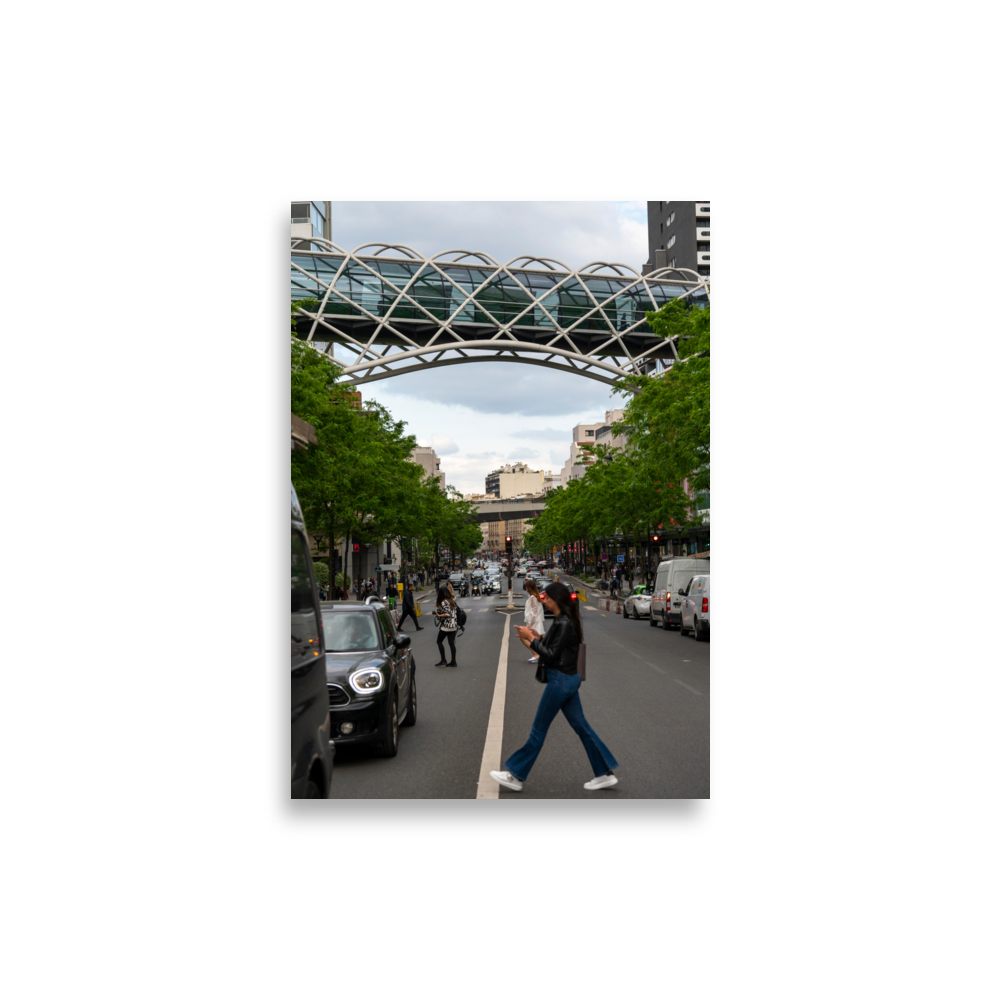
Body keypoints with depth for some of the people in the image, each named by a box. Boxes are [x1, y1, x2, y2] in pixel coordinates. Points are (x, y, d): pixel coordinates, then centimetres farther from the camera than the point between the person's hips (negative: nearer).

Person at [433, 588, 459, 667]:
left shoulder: (443, 602, -14)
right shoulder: (452, 600, 9)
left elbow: (448, 614, -22)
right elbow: (457, 609, 16)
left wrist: (439, 615, -18)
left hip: (446, 625, -7)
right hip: (454, 625, 7)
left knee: (439, 641, 6)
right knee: (451, 643, 9)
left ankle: (443, 660, 2)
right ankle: (453, 662, 9)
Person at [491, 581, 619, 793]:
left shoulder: (564, 624, -20)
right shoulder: (564, 620, 9)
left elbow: (551, 655, -20)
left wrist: (531, 638, -14)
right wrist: (537, 637, 4)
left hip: (560, 680, -10)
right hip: (568, 679, 10)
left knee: (538, 729, 0)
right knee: (581, 727, 13)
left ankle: (516, 776, 10)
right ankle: (605, 773, 18)